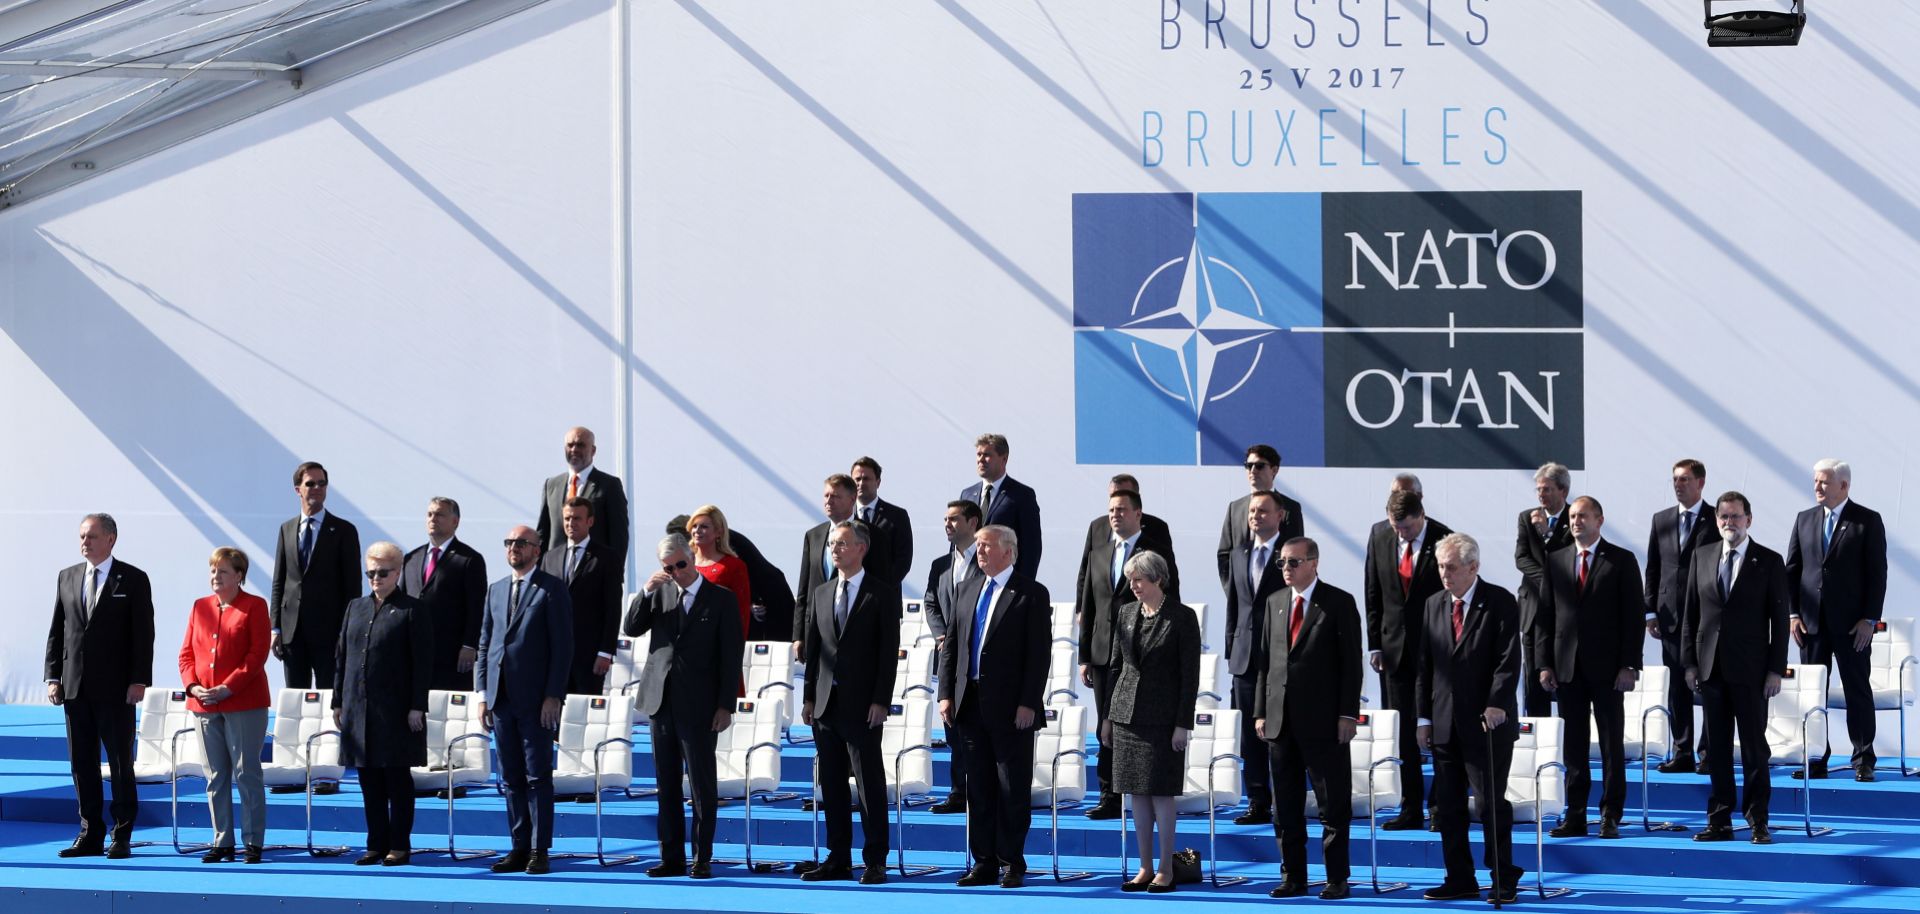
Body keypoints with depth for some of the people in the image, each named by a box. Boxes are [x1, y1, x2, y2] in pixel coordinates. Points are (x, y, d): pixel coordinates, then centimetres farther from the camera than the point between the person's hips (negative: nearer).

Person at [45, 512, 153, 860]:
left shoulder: (133, 580, -1)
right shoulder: (67, 578, 12)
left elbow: (143, 634, -4)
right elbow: (57, 631, 12)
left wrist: (139, 680, -11)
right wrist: (53, 677, 4)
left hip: (115, 688, -4)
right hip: (75, 686, 4)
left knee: (120, 763, 0)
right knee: (82, 763, 6)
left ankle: (122, 837, 4)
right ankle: (91, 835, 11)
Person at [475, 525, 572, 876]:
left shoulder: (551, 588, -2)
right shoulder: (496, 590, 16)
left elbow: (562, 645, -6)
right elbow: (485, 645, 17)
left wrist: (553, 696, -13)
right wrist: (483, 695, 9)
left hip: (536, 699, -6)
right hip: (502, 698, 6)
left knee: (538, 777, -3)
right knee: (511, 779, 7)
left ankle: (539, 850, -1)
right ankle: (520, 848, 11)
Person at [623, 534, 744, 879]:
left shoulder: (721, 600, -2)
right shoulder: (661, 594, 10)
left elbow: (731, 655, -4)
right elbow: (631, 629, 5)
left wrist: (725, 706, -9)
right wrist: (646, 591, -9)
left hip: (699, 707, -5)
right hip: (662, 703, 5)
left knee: (702, 784, -1)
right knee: (667, 784, 7)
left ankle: (702, 859, 2)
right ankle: (672, 858, 12)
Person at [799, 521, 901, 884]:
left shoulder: (882, 595, -2)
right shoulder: (821, 593, 14)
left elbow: (889, 650, -6)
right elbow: (814, 647, 14)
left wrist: (880, 701, -13)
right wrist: (810, 697, 8)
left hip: (862, 705, -5)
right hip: (826, 704, 5)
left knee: (870, 783, -4)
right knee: (831, 784, 7)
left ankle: (875, 861, -1)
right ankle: (838, 858, 12)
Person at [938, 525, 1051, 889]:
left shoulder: (1032, 594, -3)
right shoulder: (966, 591, 14)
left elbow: (1039, 654, -8)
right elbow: (951, 647, 14)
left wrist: (1028, 704, -14)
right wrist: (946, 695, 4)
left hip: (1011, 708, -5)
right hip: (971, 704, 5)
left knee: (1013, 788, -1)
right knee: (978, 788, 8)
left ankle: (1012, 863, 6)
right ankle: (985, 863, 12)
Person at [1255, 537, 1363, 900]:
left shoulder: (1339, 603, -2)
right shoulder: (1275, 602, 13)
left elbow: (1351, 662, -5)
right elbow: (1266, 661, 13)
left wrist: (1348, 713, -11)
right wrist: (1260, 712, 8)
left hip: (1323, 720, -5)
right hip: (1281, 718, 5)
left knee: (1333, 804, -1)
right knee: (1285, 805, 8)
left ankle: (1337, 879, 4)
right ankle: (1293, 877, 14)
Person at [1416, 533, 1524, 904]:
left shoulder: (1500, 603, -5)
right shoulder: (1434, 605, 11)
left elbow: (1509, 660, -11)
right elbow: (1425, 664, 12)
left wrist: (1497, 705, -21)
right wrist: (1424, 716, 8)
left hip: (1487, 721, -6)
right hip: (1445, 724, 6)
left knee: (1492, 804, -3)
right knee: (1448, 806, 7)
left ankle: (1503, 881, 6)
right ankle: (1460, 880, 14)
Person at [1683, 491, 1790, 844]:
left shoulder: (1769, 562, 0)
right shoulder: (1701, 558, 10)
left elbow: (1780, 619, -1)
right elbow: (1691, 614, 11)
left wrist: (1776, 669, -7)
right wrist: (1689, 663, 4)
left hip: (1750, 670, -3)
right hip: (1711, 668, 3)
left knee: (1754, 748, -1)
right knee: (1717, 748, 6)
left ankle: (1758, 822, 4)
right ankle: (1720, 821, 10)